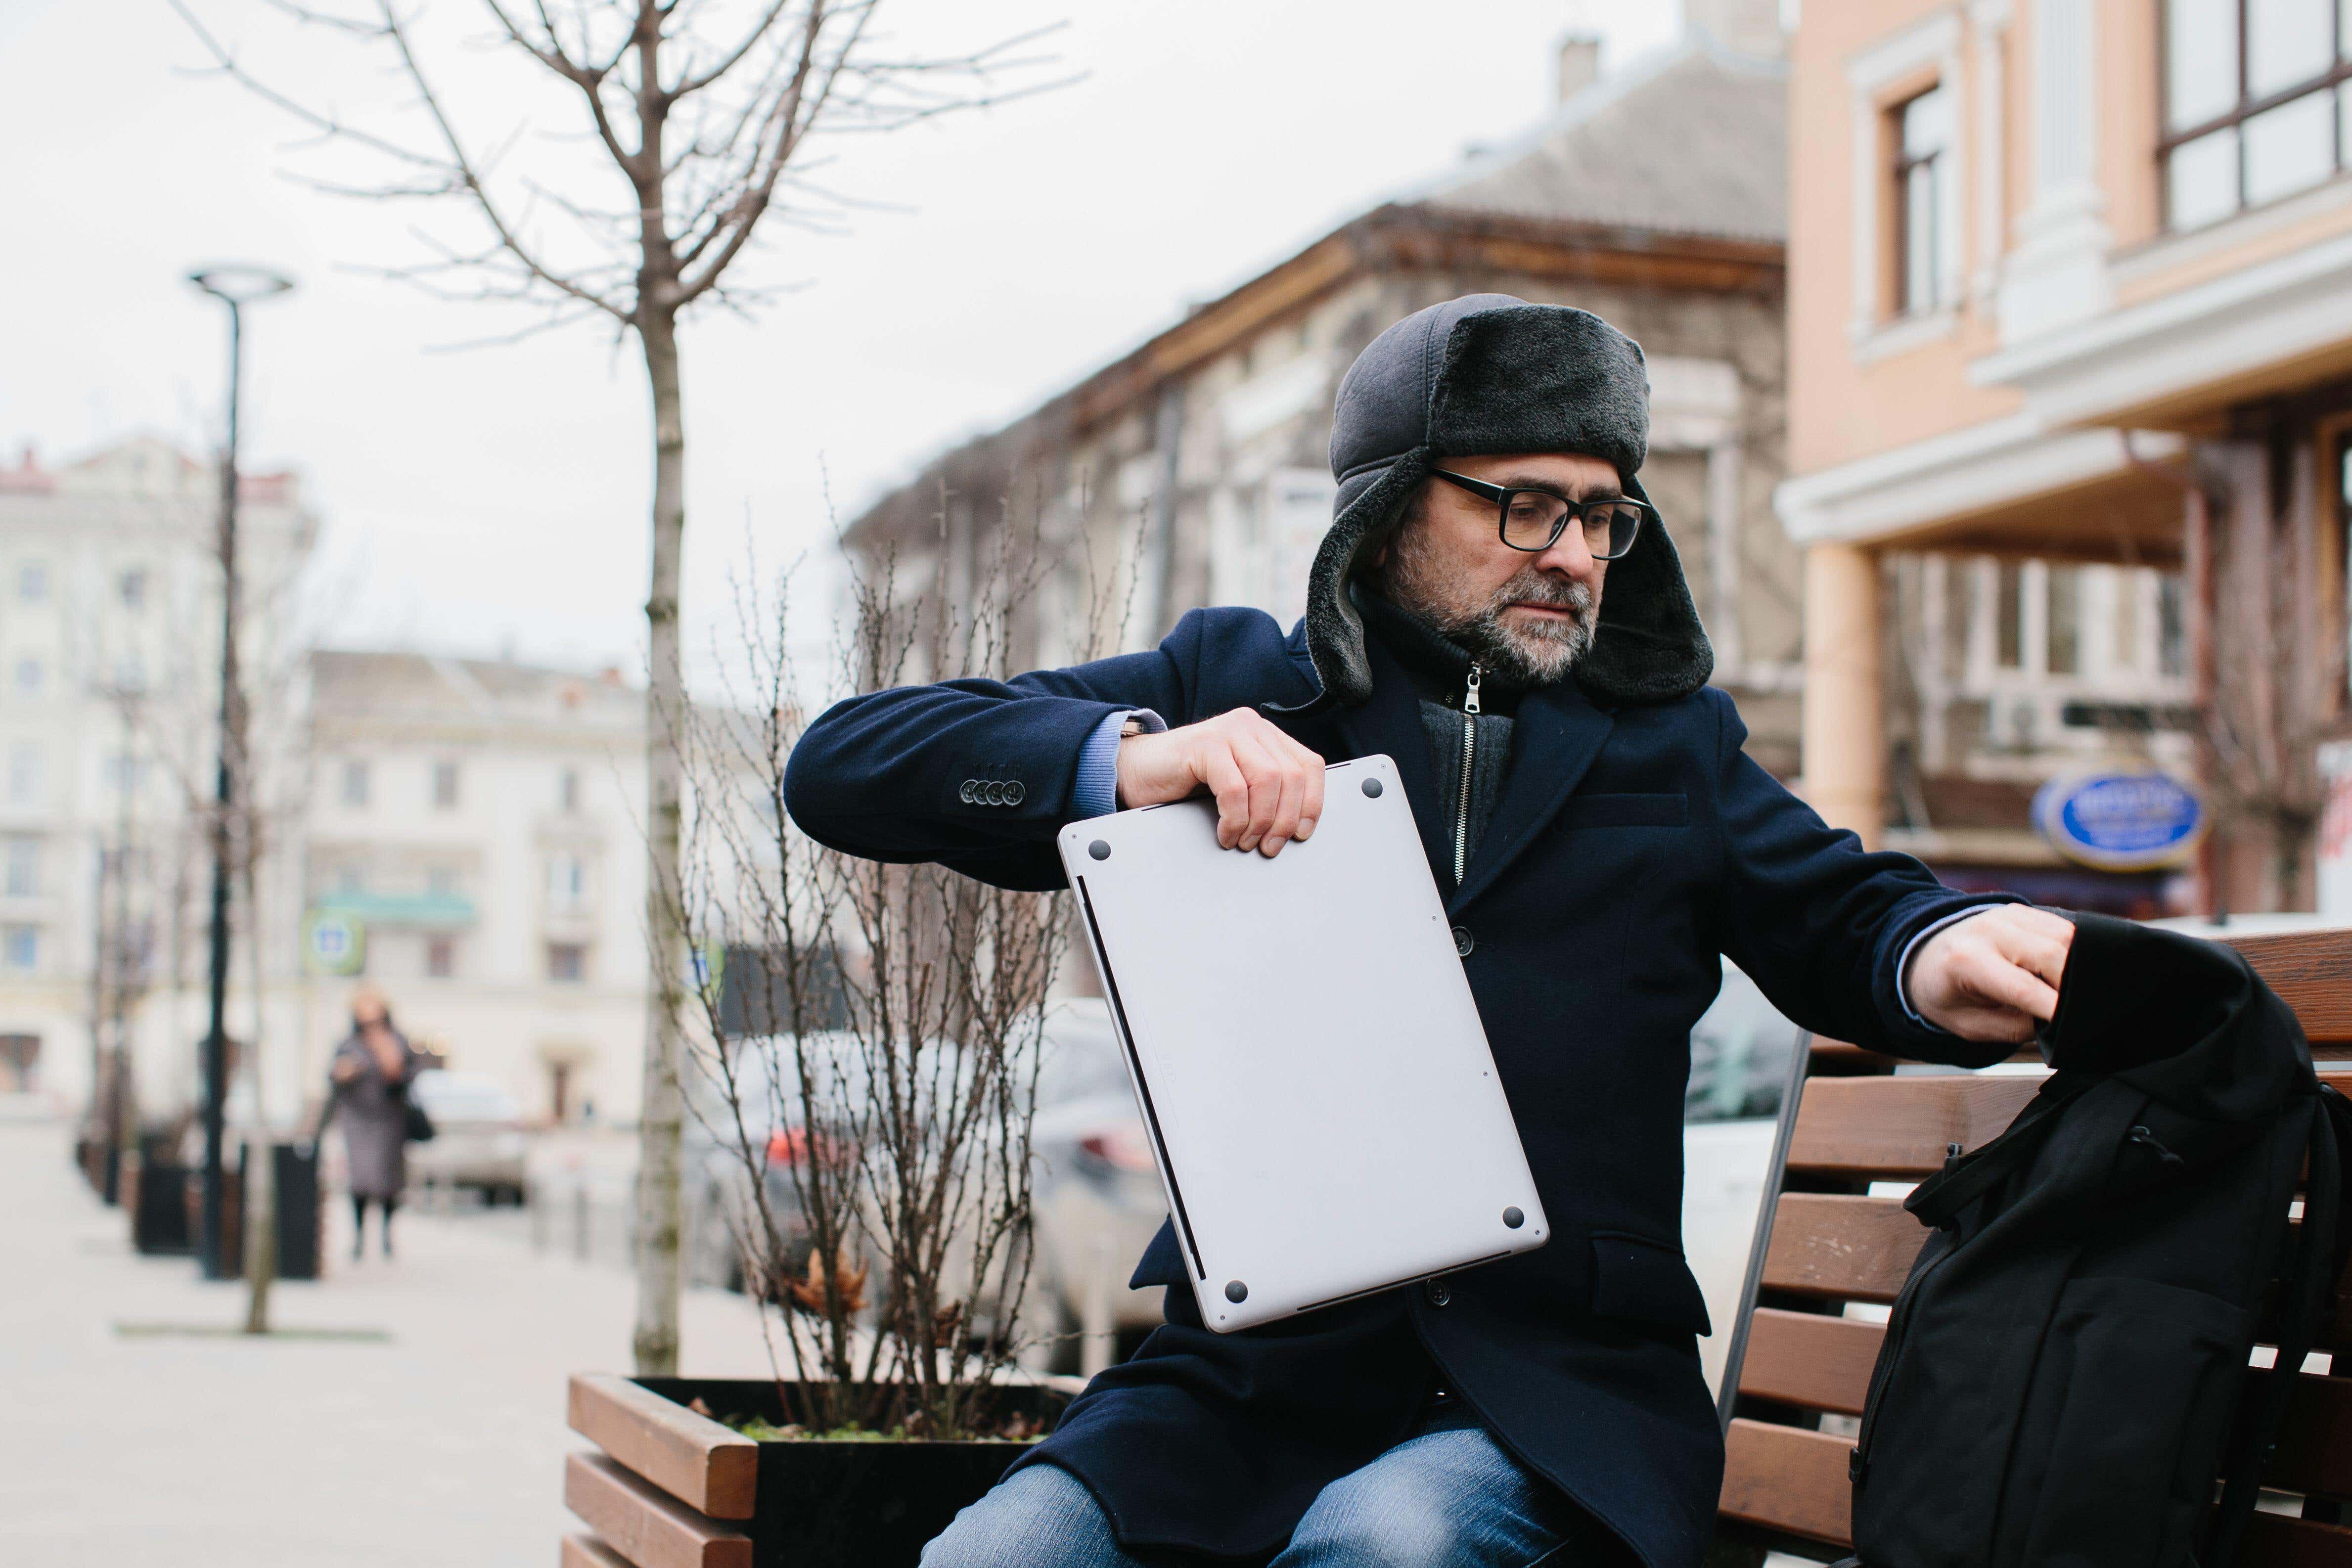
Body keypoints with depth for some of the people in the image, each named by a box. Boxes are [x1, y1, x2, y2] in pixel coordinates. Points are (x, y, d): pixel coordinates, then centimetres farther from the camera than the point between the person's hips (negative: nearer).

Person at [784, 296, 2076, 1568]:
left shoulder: (1670, 742, 18)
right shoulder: (1231, 686, 10)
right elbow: (840, 766, 4)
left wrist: (1938, 957, -10)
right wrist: (1125, 759, -16)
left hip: (1558, 1380, 0)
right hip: (1259, 1362, 0)